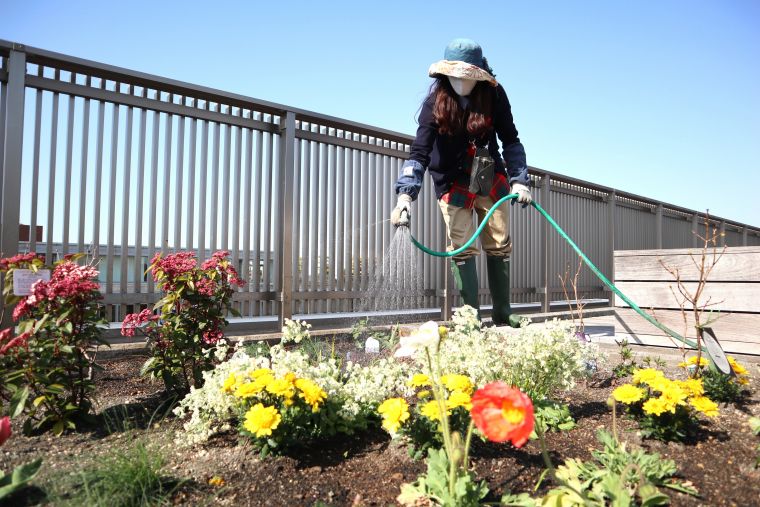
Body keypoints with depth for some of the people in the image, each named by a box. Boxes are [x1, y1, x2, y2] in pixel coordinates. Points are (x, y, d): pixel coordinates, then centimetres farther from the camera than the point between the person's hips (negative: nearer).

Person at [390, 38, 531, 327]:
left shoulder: (493, 94, -11)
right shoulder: (436, 102, -17)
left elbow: (510, 140, -1)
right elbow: (419, 152, -25)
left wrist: (519, 180, -8)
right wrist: (405, 195, -36)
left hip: (491, 177, 3)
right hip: (453, 182, -2)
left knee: (500, 245, 5)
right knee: (462, 249, -7)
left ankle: (503, 314, 18)